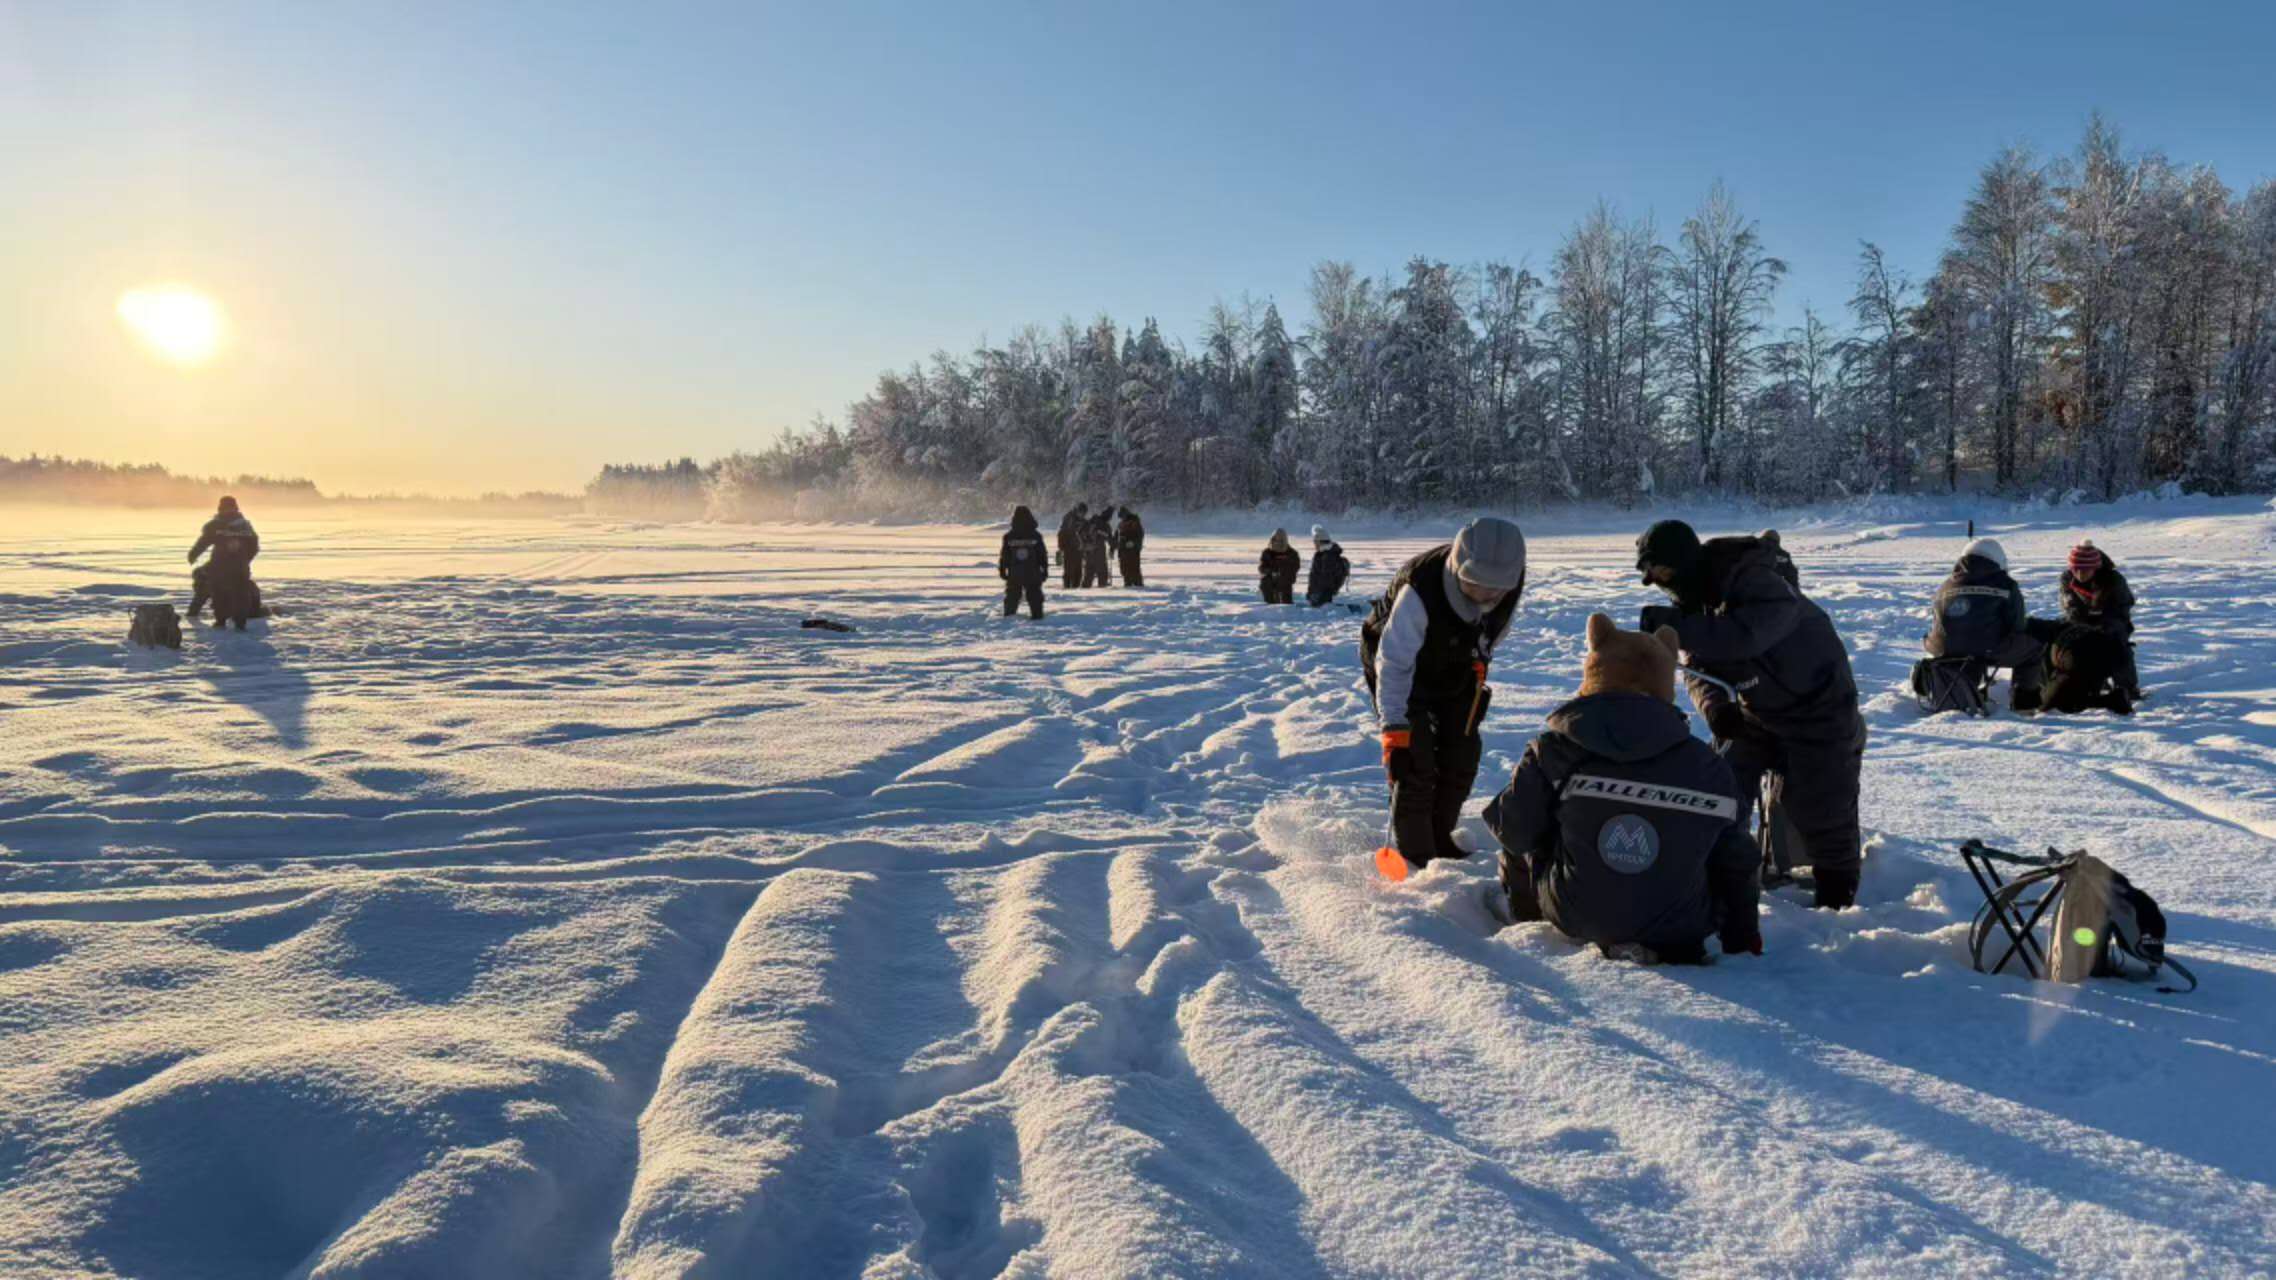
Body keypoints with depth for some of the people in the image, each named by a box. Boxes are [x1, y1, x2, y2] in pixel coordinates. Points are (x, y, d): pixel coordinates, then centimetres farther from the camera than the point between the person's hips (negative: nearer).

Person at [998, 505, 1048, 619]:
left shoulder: (1009, 537, -4)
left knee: (1011, 598, 11)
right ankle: (1037, 615, 3)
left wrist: (1002, 570, 10)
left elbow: (1003, 556, 0)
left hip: (1014, 575, 1)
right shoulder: (1035, 536, -4)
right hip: (1033, 575, -1)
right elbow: (1043, 555, 0)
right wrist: (1044, 570, 9)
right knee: (1035, 597, 6)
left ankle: (1008, 617, 11)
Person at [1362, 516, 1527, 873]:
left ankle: (1440, 841, 26)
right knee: (1416, 760, -14)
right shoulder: (1419, 590, -42)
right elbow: (1394, 664, -38)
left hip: (1455, 671, 6)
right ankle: (1413, 857, -1)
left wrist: (1478, 661, 10)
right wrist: (1395, 733, -41)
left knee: (1462, 756, 7)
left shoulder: (1512, 579, -24)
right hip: (1401, 661, -6)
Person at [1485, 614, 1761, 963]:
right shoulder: (1709, 768, -4)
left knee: (1520, 843, 22)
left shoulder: (1555, 752, -12)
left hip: (1575, 919, -1)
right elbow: (1736, 862, 6)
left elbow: (1513, 830, -5)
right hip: (1679, 934, 1)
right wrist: (1742, 937, 21)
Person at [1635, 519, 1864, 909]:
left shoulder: (1757, 582, -30)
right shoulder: (1697, 597, -4)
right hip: (1757, 709, 7)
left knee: (1818, 807, 0)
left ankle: (1837, 896, 21)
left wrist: (1677, 625, -47)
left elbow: (1745, 635, -48)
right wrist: (1713, 705, -25)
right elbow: (1697, 668, -5)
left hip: (1817, 705, -7)